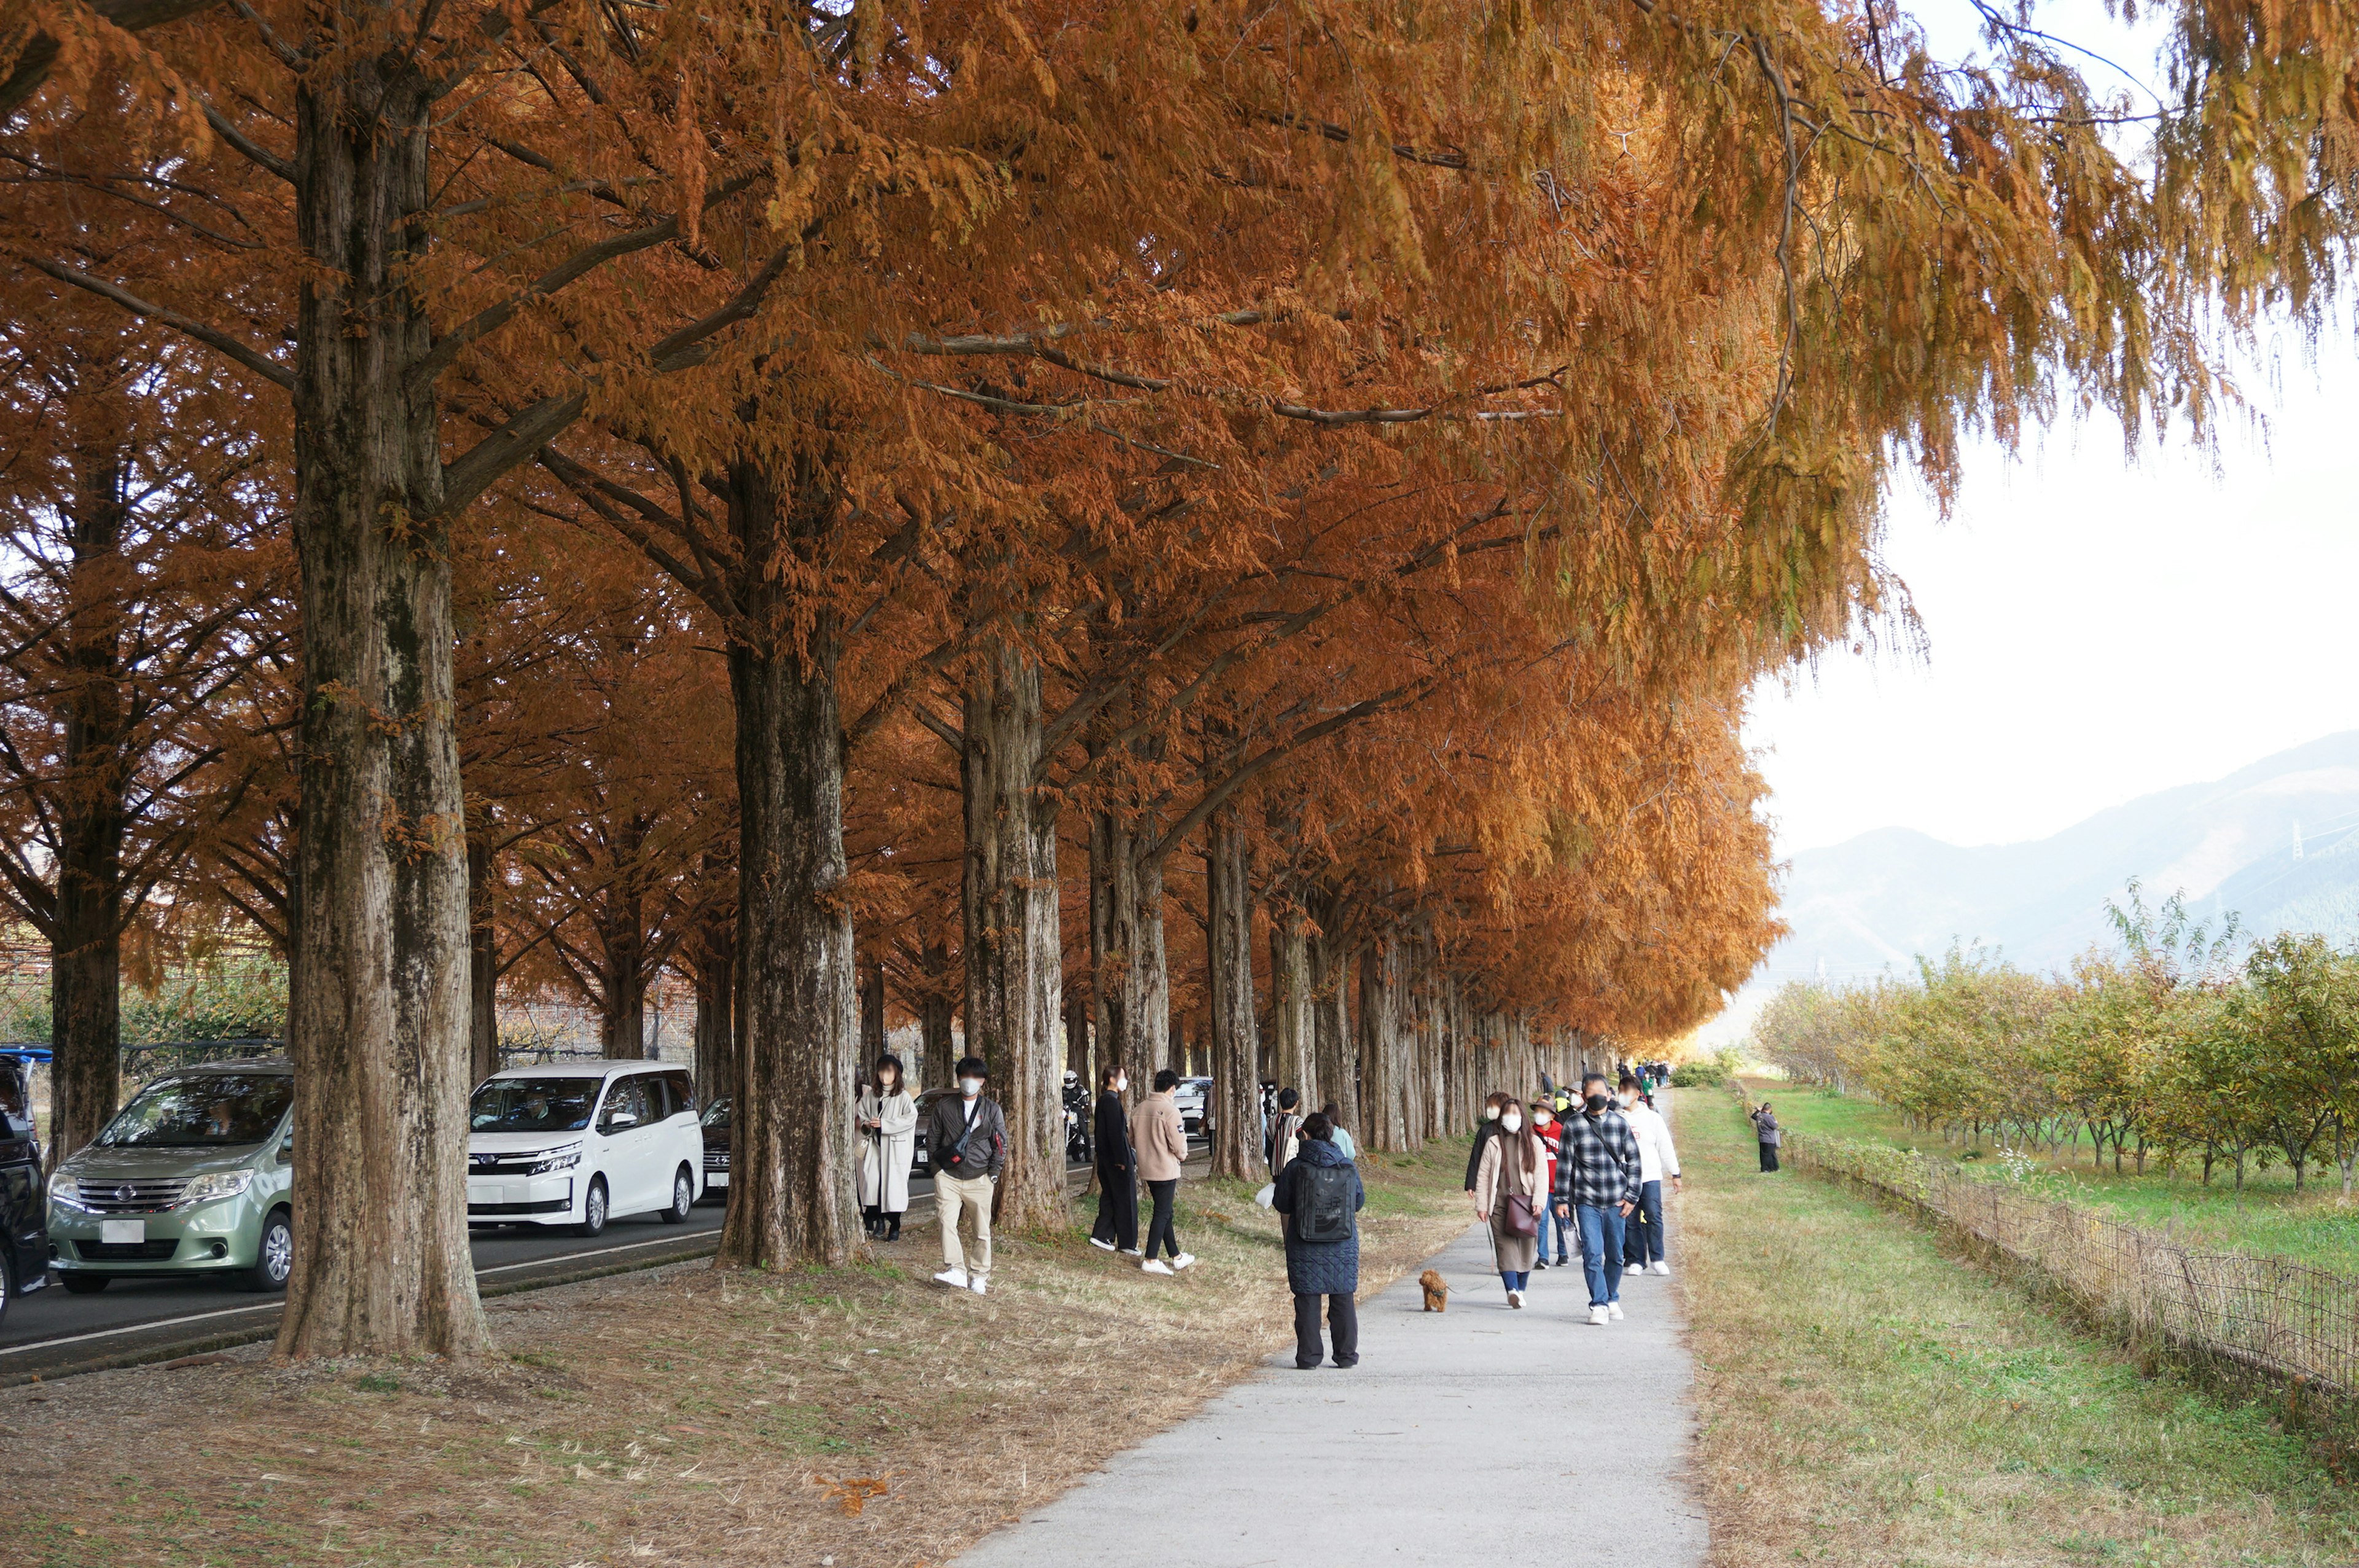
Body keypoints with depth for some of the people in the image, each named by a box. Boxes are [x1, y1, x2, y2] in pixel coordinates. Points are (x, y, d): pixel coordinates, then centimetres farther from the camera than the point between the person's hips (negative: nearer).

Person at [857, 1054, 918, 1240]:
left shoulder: (903, 1096, -3)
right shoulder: (871, 1095, 10)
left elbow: (911, 1118, -12)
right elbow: (862, 1114, 22)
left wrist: (883, 1124, -14)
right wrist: (867, 1125, -1)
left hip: (896, 1147, -4)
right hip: (875, 1145, 4)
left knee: (895, 1184, -3)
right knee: (871, 1180, -10)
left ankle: (895, 1227, 7)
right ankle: (878, 1220, 4)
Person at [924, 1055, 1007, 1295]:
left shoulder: (992, 1109, 6)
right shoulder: (944, 1106, 7)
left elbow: (1001, 1144, 7)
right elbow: (932, 1138, 12)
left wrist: (993, 1174, 0)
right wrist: (938, 1166, 4)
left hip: (979, 1179, 0)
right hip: (948, 1177, 0)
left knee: (981, 1230, 3)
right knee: (947, 1222, -18)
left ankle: (979, 1276, 12)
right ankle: (956, 1270, -22)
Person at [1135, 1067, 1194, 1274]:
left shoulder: (1141, 1109, 4)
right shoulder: (1170, 1111, -18)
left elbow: (1136, 1138, 12)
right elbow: (1178, 1143, -16)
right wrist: (1182, 1156, 4)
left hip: (1147, 1168, 7)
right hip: (1166, 1169, -7)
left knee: (1164, 1212, 16)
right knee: (1162, 1214, 0)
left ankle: (1176, 1256, 24)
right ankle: (1151, 1260, 1)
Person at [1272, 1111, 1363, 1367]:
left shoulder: (1295, 1167, -9)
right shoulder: (1349, 1168, -4)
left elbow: (1281, 1204, -2)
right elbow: (1360, 1201, 8)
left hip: (1305, 1248, -2)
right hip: (1344, 1246, 2)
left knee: (1307, 1301, 6)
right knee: (1342, 1300, 11)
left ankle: (1308, 1356, 6)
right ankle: (1347, 1354, 15)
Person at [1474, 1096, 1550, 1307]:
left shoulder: (1534, 1142, 9)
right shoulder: (1493, 1143, 10)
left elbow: (1541, 1174, 3)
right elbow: (1483, 1176, 9)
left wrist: (1538, 1201, -9)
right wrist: (1481, 1205, 2)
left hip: (1526, 1204, 0)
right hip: (1500, 1204, 0)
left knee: (1526, 1249, 3)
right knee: (1505, 1248, -12)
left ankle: (1520, 1291, 15)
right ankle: (1513, 1291, -23)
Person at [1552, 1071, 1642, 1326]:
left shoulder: (1620, 1123, 3)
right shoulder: (1573, 1126, -1)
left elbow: (1633, 1160, 8)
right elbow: (1565, 1164, 3)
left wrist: (1631, 1195, 2)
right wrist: (1562, 1200, 1)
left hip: (1616, 1202, 2)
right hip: (1586, 1202, -2)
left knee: (1615, 1255, 9)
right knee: (1592, 1253, -10)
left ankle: (1612, 1299, 27)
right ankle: (1599, 1305, -5)